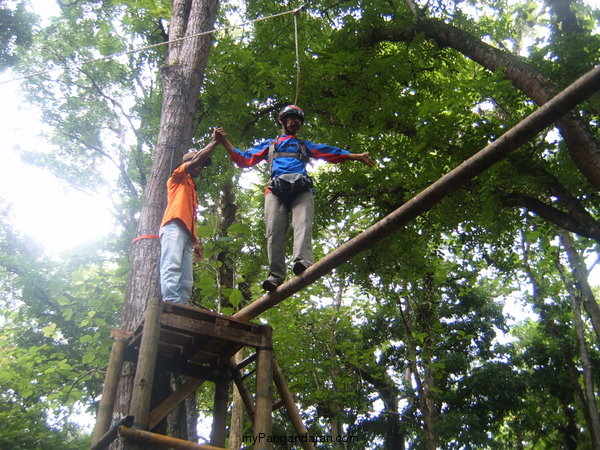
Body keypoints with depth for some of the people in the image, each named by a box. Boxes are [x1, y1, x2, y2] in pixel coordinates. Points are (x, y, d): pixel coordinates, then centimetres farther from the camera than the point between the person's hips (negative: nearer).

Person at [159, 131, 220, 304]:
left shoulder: (191, 189, 37)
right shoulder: (178, 177, 18)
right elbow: (196, 160, 0)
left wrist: (196, 242, 18)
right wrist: (214, 142, 8)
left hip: (185, 233, 8)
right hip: (174, 228, -8)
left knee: (186, 281, -6)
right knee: (172, 267, -26)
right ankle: (172, 303, -41)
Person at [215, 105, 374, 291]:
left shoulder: (305, 145, 39)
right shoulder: (269, 145, 37)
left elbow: (333, 153, 30)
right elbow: (245, 159, 31)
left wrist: (357, 156, 20)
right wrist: (224, 142, 22)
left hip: (301, 188, 0)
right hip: (276, 188, 0)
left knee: (303, 224, -26)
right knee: (274, 231, -18)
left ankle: (303, 261, -46)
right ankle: (276, 275, -25)